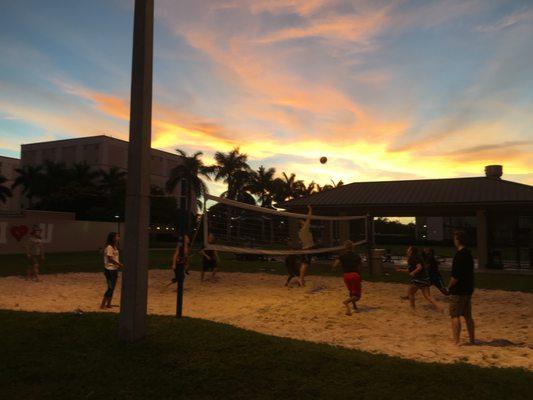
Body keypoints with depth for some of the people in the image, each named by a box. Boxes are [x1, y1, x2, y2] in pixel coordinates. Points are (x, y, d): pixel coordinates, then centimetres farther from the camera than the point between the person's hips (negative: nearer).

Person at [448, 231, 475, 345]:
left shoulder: (459, 255, -19)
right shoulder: (469, 254, 10)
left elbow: (455, 276, -22)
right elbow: (470, 273, 16)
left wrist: (449, 287, -8)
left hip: (458, 291, -9)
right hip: (468, 290, 9)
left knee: (455, 316, -4)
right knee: (468, 316, 16)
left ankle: (456, 342, -5)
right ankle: (472, 340, 24)